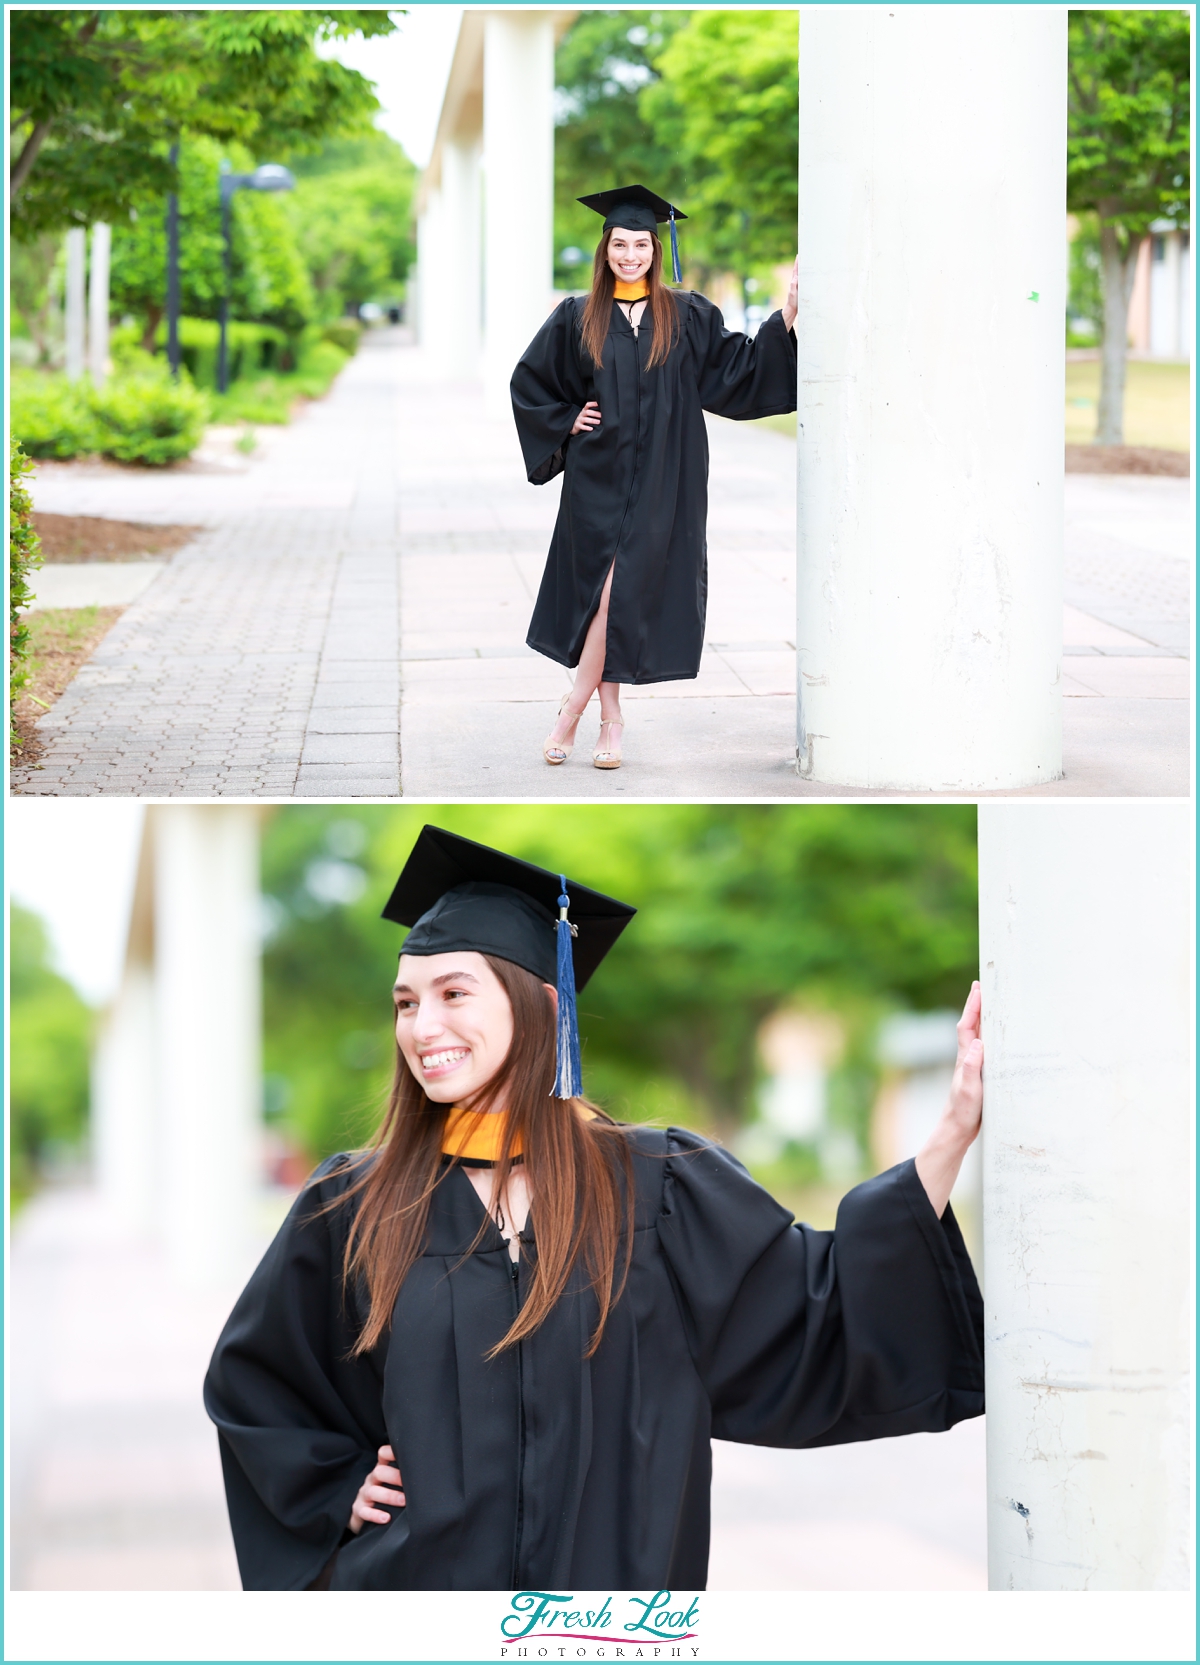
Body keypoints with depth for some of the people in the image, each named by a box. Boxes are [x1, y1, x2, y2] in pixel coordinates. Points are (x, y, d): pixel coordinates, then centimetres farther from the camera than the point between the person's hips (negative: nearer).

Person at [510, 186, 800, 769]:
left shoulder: (687, 317, 5)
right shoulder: (577, 319, 5)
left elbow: (738, 369, 2)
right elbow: (529, 382, 13)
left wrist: (788, 315, -6)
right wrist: (567, 421, 1)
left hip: (659, 482, 0)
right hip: (598, 476, 0)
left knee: (624, 590, -6)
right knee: (605, 593, -3)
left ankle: (573, 709, 4)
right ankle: (610, 718, 6)